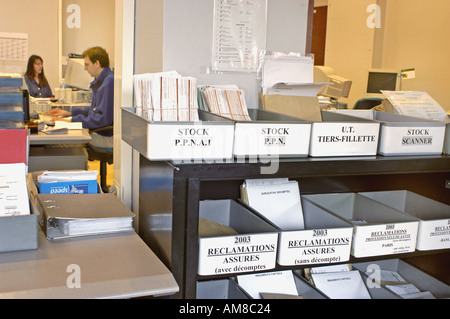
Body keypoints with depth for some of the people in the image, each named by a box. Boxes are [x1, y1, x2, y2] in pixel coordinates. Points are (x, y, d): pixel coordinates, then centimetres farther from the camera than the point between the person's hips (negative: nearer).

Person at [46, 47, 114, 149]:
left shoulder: (110, 81, -19)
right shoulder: (100, 81, 17)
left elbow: (103, 118, -24)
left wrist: (72, 120, -17)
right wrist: (69, 113, 17)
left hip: (108, 138, -10)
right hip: (98, 132, 10)